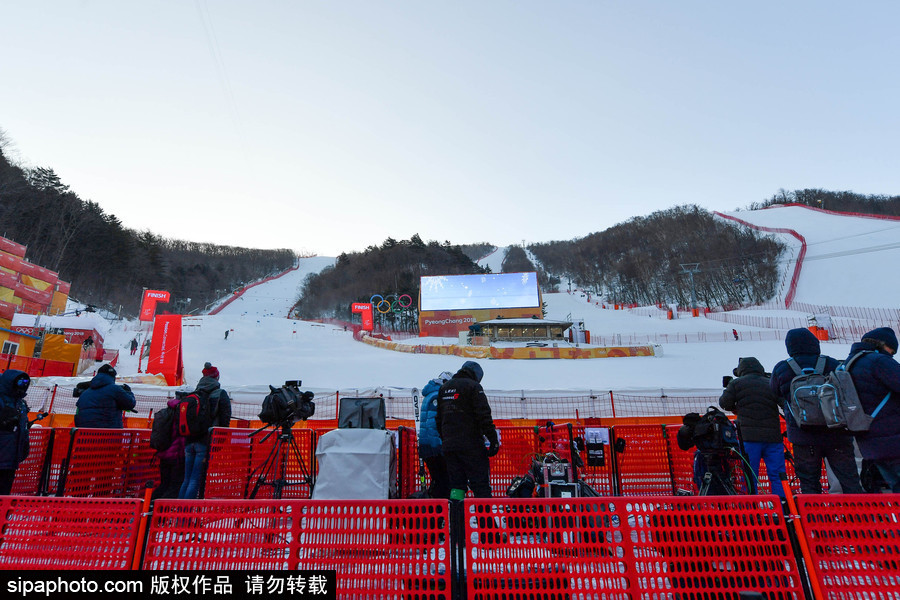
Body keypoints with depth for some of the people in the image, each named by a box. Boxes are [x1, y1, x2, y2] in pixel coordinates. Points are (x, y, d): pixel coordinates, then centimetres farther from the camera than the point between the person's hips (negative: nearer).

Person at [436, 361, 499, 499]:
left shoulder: (444, 387, 17)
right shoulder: (473, 386, -5)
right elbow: (484, 416, -13)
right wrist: (494, 440, -11)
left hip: (448, 445, 6)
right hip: (471, 445, -6)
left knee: (456, 482, 14)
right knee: (480, 483, -1)